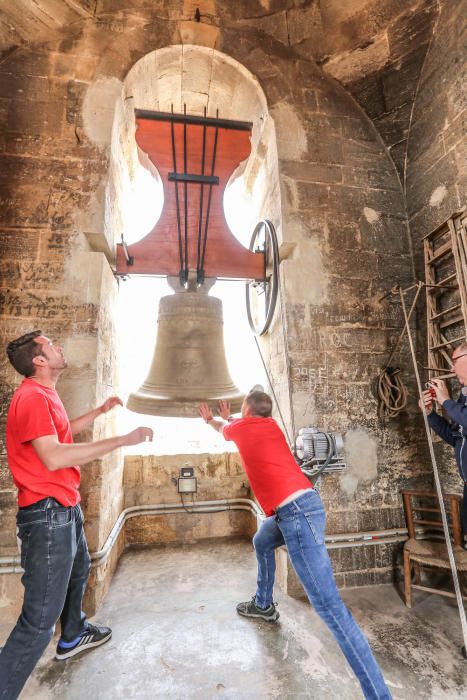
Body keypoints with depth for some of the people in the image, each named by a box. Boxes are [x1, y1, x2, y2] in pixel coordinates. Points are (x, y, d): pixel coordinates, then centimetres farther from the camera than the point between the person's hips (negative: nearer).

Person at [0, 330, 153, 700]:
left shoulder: (44, 394, 11)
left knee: (79, 570, 31)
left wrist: (101, 411, 23)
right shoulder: (33, 396, -23)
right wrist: (123, 440, -32)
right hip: (47, 515, -11)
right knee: (40, 620, -2)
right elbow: (53, 457, -32)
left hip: (65, 508, 11)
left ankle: (74, 636, 54)